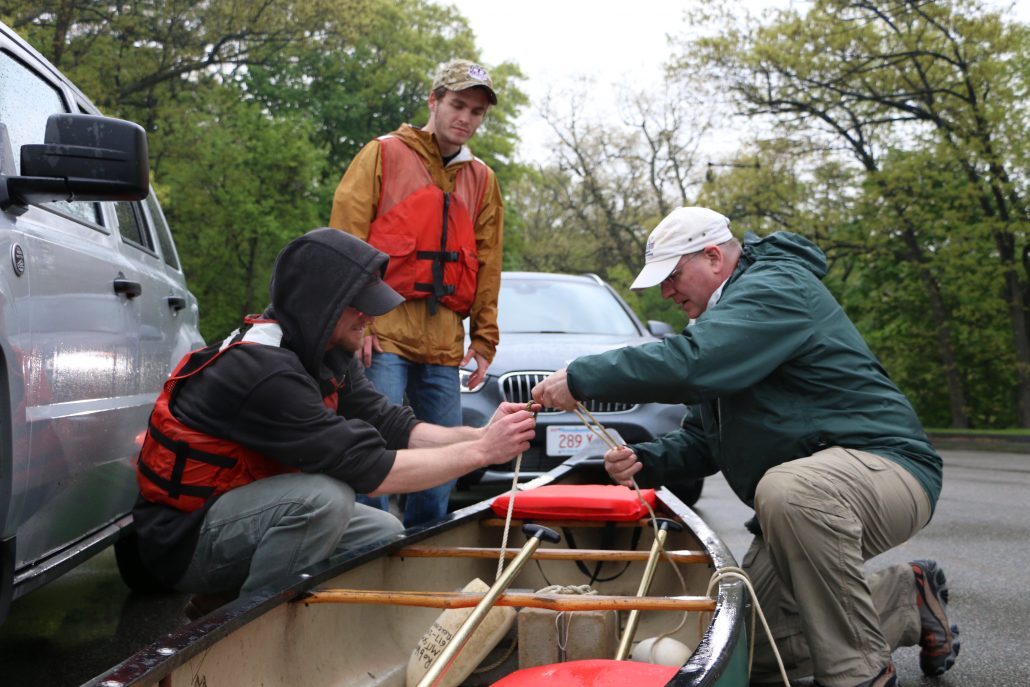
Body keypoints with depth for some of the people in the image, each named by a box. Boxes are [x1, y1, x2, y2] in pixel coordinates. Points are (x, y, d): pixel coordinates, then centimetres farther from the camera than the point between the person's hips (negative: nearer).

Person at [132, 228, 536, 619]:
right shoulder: (264, 372, -29)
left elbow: (389, 426, -1)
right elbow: (370, 469, -29)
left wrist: (480, 435, -15)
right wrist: (482, 452, -25)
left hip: (243, 509, 10)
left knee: (385, 533, 7)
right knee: (326, 497, -31)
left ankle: (224, 600, 9)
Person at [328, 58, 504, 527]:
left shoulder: (482, 180, 19)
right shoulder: (383, 154, 6)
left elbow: (487, 267, 18)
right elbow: (346, 239, -1)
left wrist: (484, 339, 11)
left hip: (444, 338, 5)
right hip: (383, 329, -4)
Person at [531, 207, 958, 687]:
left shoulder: (778, 289, -15)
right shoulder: (723, 318, 18)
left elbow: (689, 363, -33)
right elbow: (702, 438, 17)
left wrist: (580, 378, -26)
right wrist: (644, 461, -3)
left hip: (887, 469, -10)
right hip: (804, 507, 10)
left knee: (788, 492, -42)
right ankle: (907, 601, 18)